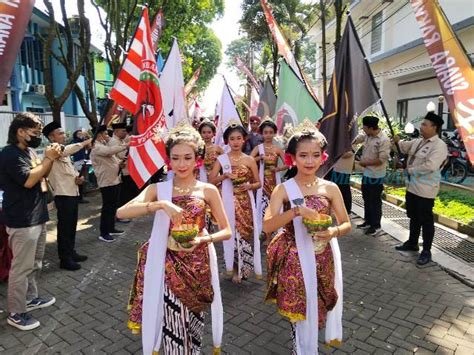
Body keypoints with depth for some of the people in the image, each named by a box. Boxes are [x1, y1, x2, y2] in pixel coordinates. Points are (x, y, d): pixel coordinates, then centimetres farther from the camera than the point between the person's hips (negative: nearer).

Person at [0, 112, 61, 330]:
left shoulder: (30, 151, 12)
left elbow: (42, 175, 17)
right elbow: (28, 180, -24)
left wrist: (51, 158, 0)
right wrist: (48, 158, -18)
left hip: (38, 217, 9)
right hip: (23, 221, -9)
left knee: (35, 264, 19)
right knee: (22, 267, -2)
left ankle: (31, 298, 34)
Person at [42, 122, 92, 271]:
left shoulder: (64, 152, 17)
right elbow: (68, 150, -34)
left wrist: (78, 177, 1)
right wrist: (85, 142, -39)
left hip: (73, 193, 9)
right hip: (63, 195, -9)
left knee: (72, 226, 17)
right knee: (64, 227, 0)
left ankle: (71, 253, 30)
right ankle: (65, 259, 11)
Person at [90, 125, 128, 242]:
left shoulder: (105, 146, 18)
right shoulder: (97, 148, -13)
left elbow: (111, 159, 25)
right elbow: (111, 150, -29)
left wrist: (119, 163, 4)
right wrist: (125, 146, -22)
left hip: (115, 180, 10)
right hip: (106, 182, -10)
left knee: (114, 206, 16)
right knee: (107, 208, -3)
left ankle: (111, 229, 28)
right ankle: (103, 233, 6)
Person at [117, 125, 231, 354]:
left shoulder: (208, 190, -2)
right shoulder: (158, 188, -3)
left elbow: (226, 231, 1)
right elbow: (121, 212, -17)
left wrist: (202, 239, -17)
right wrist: (160, 204, -29)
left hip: (198, 267, 1)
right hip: (169, 268, 0)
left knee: (193, 326, 16)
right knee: (173, 329, 6)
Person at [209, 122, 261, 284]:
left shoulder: (249, 160, 0)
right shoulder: (221, 159, 0)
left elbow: (258, 183, 5)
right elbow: (211, 181, -1)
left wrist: (249, 186, -15)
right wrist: (225, 175, -16)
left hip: (246, 202, 1)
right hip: (229, 201, 0)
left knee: (246, 232, 4)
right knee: (231, 232, 4)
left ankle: (242, 268, 23)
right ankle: (234, 267, 21)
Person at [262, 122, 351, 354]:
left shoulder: (330, 188, -3)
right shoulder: (284, 189, -9)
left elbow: (346, 224, 4)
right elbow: (267, 226, -17)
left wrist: (333, 232, -18)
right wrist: (296, 211, -29)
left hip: (322, 260, 3)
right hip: (294, 261, -2)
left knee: (318, 308, 16)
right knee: (300, 312, 6)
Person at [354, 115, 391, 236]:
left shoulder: (384, 140, -21)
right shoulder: (367, 136, 1)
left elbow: (381, 160, -23)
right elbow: (357, 139, 19)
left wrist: (365, 163, -15)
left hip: (376, 176, -8)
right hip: (366, 173, 8)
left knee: (375, 201, 4)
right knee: (366, 199, 19)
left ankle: (376, 226, 19)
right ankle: (368, 221, 35)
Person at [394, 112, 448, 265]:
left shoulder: (439, 145, -16)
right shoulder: (418, 141, 9)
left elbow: (430, 166, -28)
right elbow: (405, 147, 26)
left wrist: (411, 170, -16)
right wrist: (398, 141, 5)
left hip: (425, 190, -8)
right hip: (412, 187, 8)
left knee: (426, 220, 2)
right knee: (413, 217, 20)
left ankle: (426, 251, 15)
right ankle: (412, 243, 36)